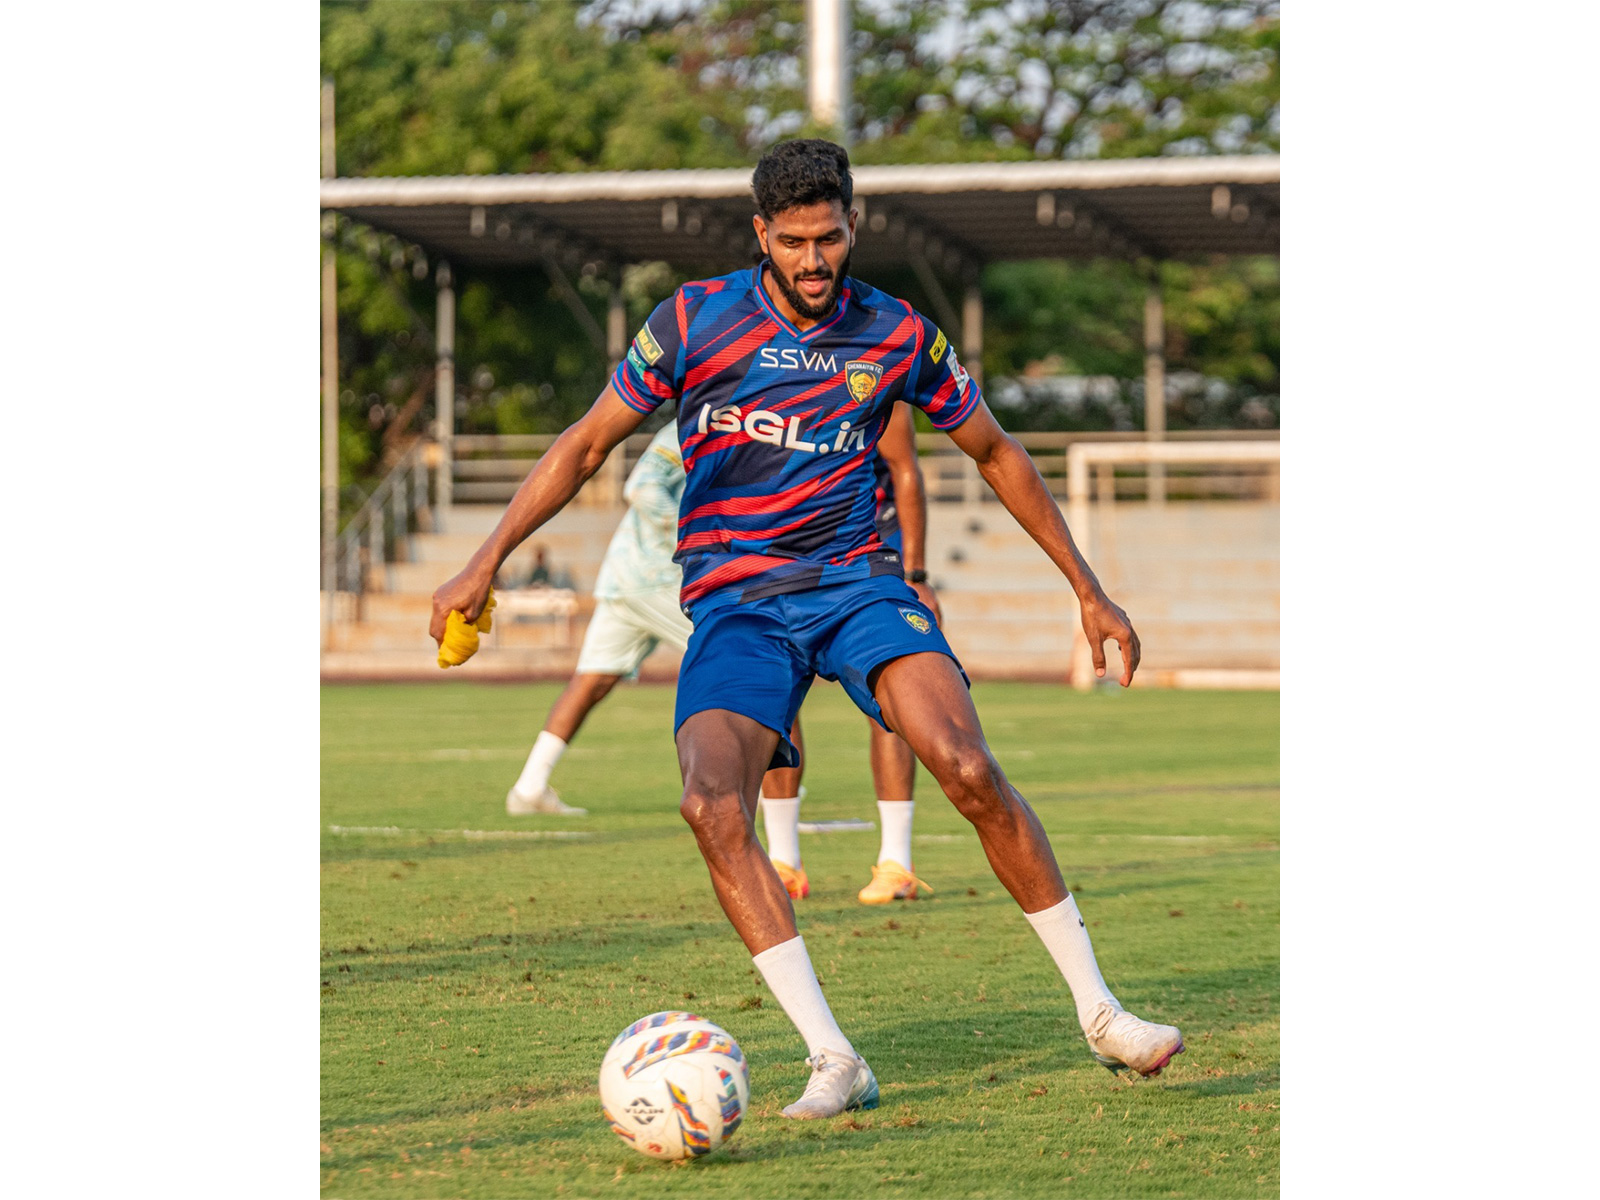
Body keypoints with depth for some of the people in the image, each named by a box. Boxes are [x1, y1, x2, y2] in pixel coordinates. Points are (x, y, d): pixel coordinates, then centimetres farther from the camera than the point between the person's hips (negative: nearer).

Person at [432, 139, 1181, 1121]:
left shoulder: (899, 336, 2)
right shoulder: (695, 320, -2)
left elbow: (994, 453, 16)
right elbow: (589, 443, 6)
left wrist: (1089, 590, 17)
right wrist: (488, 560, -3)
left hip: (857, 581, 0)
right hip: (736, 604, 0)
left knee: (968, 768, -23)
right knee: (714, 805, -26)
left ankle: (1099, 1012, -9)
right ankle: (833, 1060, -23)